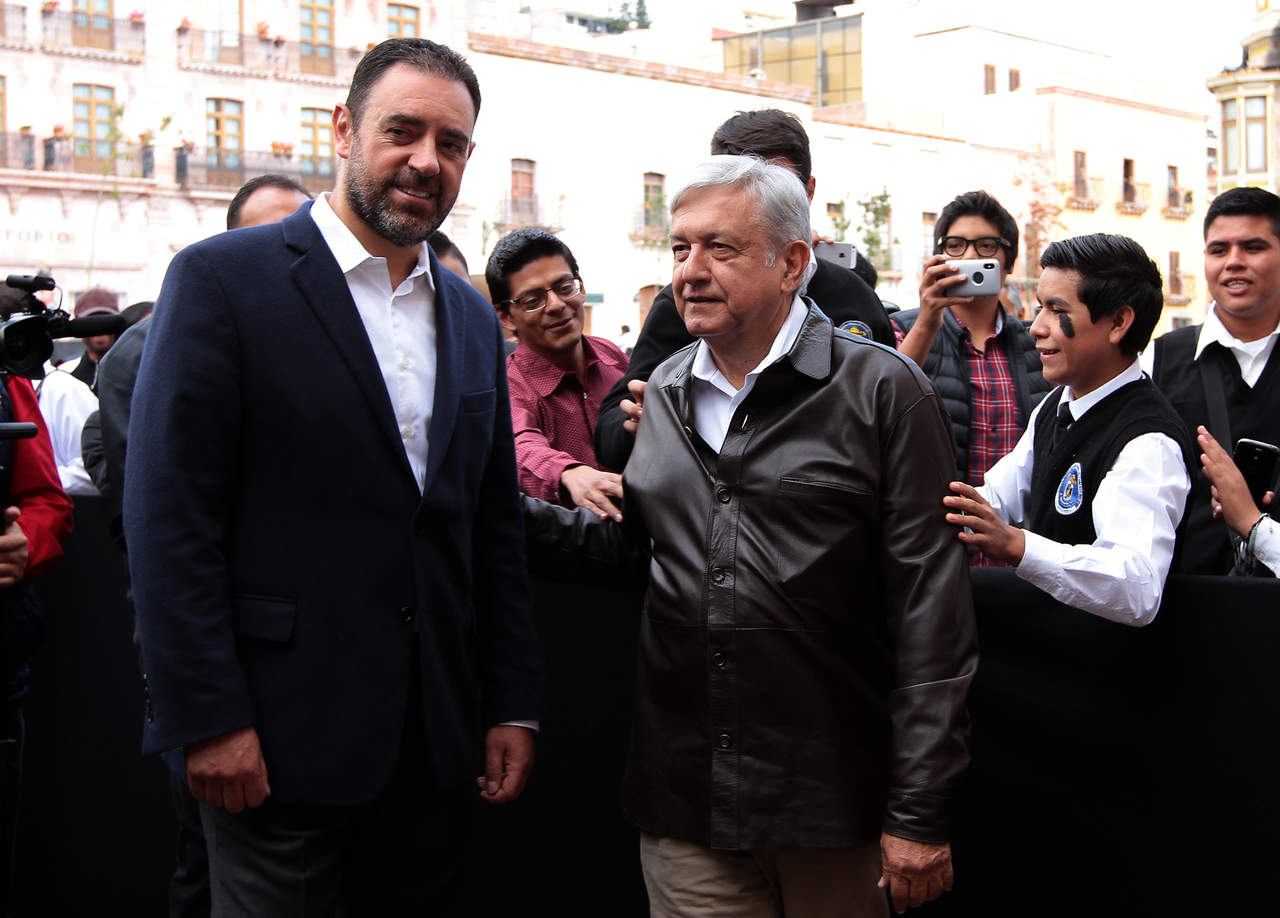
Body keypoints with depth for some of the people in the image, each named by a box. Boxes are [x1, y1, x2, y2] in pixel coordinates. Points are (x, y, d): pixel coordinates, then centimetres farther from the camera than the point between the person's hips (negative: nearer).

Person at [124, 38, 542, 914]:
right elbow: (168, 518, -11)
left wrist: (514, 704, 10)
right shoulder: (222, 279, -6)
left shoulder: (472, 317, 13)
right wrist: (209, 719, -15)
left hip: (436, 739, 6)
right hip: (280, 738, -5)